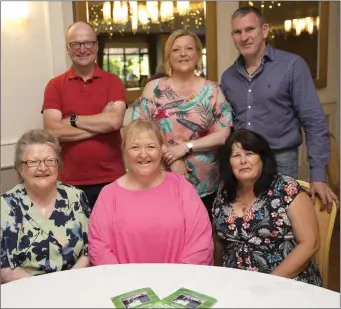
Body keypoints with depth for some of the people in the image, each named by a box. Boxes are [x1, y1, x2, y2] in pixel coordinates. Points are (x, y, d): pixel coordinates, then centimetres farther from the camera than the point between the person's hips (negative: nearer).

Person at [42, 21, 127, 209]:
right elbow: (53, 131, -10)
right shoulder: (55, 85, 2)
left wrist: (72, 120, -9)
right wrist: (101, 123, -12)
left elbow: (115, 121, -15)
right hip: (71, 182, 0)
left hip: (111, 179, 0)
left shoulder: (113, 82, 2)